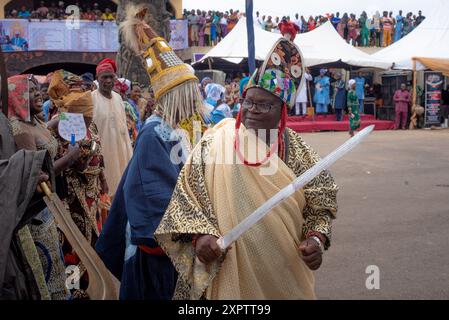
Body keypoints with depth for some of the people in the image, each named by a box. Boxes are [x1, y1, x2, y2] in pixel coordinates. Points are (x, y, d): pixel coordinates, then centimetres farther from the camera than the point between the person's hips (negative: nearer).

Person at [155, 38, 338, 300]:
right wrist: (200, 234, -17)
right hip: (229, 271, -1)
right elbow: (186, 194, -4)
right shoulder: (214, 144, -6)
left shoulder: (299, 153, -3)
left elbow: (320, 206, 3)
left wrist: (316, 238, -14)